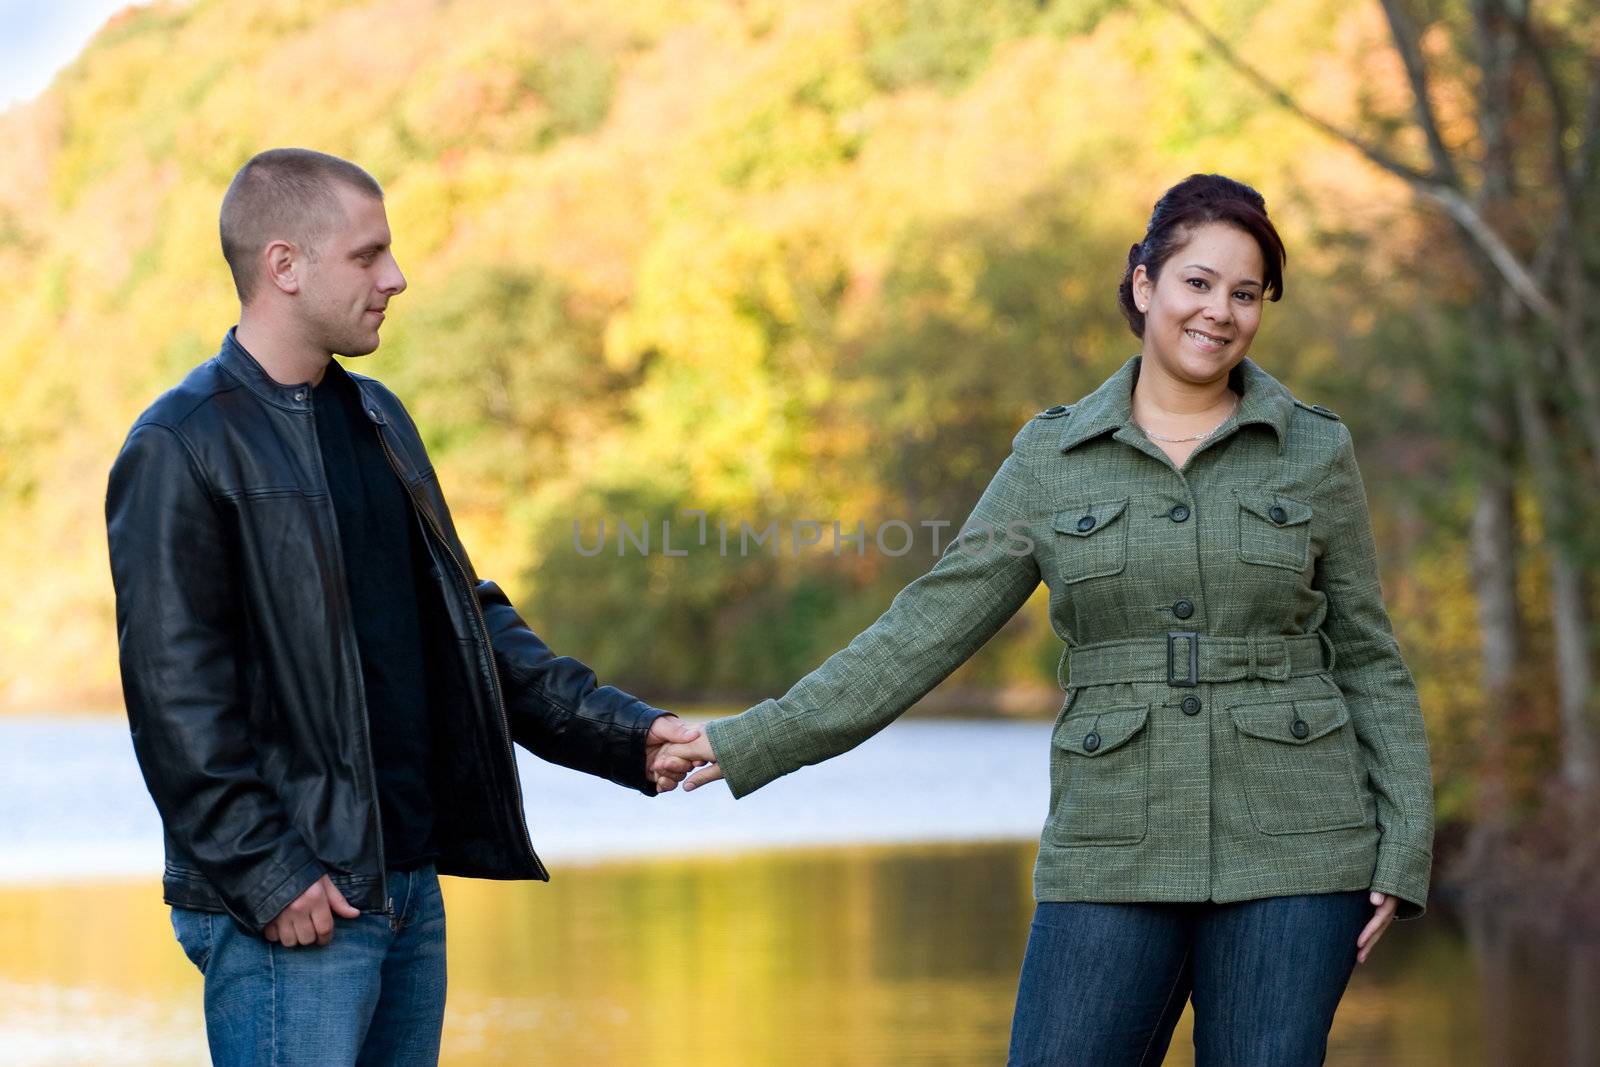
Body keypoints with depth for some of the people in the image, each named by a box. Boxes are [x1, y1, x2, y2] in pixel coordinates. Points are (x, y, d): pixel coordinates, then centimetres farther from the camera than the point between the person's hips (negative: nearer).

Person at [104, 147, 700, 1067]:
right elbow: (173, 690, -15)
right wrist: (265, 872, -18)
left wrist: (623, 733, 9)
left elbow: (469, 619, 19)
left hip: (409, 882, 8)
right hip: (294, 904, -8)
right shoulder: (181, 449, -10)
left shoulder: (379, 421, 16)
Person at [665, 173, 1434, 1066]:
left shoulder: (1316, 453, 4)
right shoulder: (1055, 460, 5)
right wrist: (756, 744, 0)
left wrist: (1403, 854, -2)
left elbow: (1366, 659, 7)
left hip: (1290, 855, -1)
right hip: (1117, 857, 1)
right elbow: (929, 628, 4)